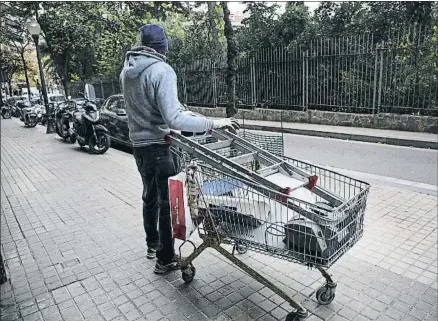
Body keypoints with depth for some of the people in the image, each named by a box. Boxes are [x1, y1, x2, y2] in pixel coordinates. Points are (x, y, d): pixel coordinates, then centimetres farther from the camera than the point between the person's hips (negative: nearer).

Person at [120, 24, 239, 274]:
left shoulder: (127, 71, 5)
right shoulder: (162, 71, -19)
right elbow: (174, 120, -28)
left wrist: (183, 113, 17)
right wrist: (212, 123, -24)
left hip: (139, 144, 8)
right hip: (160, 146, -8)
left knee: (150, 196, 23)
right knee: (168, 202, 6)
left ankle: (152, 244, 41)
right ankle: (165, 260, 19)